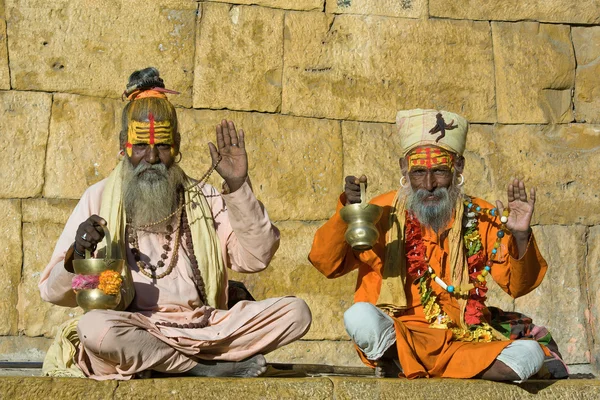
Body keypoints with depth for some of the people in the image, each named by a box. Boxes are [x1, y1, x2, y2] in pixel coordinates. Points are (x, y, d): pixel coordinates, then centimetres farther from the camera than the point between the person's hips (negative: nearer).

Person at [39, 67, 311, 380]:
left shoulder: (202, 197, 15)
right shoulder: (99, 198, 9)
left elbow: (255, 259, 3)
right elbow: (53, 292, 6)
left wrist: (237, 187, -5)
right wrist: (77, 258, -17)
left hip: (206, 326, 3)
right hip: (134, 329, -2)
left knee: (296, 312, -17)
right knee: (94, 327, -36)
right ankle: (208, 368, -16)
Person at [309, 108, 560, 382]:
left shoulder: (480, 219, 6)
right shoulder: (383, 213, 1)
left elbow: (518, 286, 3)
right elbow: (327, 265, -3)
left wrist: (520, 238, -16)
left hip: (463, 343, 3)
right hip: (393, 338, -2)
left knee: (530, 353, -24)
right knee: (359, 316, -33)